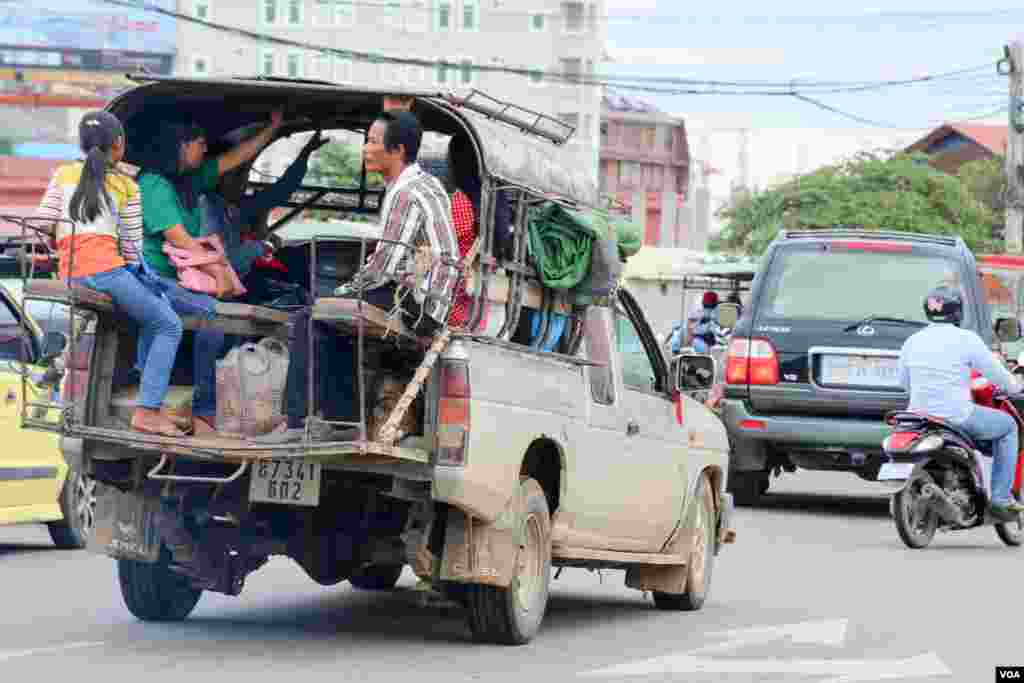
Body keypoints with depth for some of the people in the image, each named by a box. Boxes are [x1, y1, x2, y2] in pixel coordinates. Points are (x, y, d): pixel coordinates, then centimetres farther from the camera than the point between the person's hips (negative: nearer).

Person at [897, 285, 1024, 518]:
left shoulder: (912, 342, 4)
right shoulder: (966, 339, -10)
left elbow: (904, 382, 18)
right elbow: (997, 375, -4)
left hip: (919, 415, 5)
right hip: (958, 418, -5)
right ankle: (1000, 498, 12)